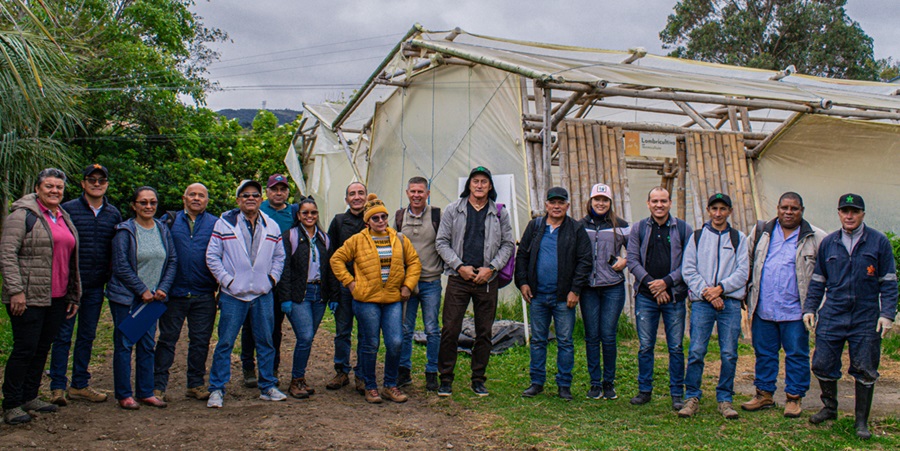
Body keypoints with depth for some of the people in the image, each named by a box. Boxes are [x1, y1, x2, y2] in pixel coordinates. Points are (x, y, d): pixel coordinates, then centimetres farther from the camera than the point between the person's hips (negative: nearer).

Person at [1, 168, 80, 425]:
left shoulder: (64, 218, 17)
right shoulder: (23, 215, -6)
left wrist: (74, 295, 19)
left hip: (57, 298, 7)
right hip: (29, 297, -7)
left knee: (43, 348, 12)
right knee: (25, 349, -3)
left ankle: (29, 397, 24)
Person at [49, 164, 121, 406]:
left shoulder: (114, 214, 8)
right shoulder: (68, 209, -4)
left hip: (96, 286, 4)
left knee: (87, 337, 12)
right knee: (63, 336, 1)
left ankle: (79, 385, 22)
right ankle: (57, 387, 9)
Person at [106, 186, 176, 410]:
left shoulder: (163, 230, 7)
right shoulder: (125, 231, -8)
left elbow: (172, 261, 8)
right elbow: (121, 267, -11)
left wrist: (163, 289, -4)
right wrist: (142, 290, -12)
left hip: (152, 297, 5)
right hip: (126, 297, -4)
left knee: (147, 345, 9)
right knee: (124, 345, 1)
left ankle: (146, 392, 18)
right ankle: (124, 394, 10)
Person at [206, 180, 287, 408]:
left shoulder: (271, 226, 10)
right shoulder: (224, 223, -1)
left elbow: (279, 256, 18)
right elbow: (212, 256, -2)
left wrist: (272, 278, 3)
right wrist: (226, 279, -9)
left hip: (263, 294, 3)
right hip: (233, 294, -3)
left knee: (266, 342, 9)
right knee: (225, 343, 0)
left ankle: (267, 387, 21)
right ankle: (216, 389, 10)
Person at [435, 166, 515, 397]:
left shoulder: (499, 213, 9)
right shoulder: (453, 210, 6)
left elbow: (508, 244, 10)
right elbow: (441, 242, 5)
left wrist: (491, 268, -4)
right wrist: (459, 266, -7)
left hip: (487, 280, 1)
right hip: (458, 277, -1)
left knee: (484, 332, 6)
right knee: (450, 330, -4)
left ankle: (478, 379, 18)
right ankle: (446, 378, 8)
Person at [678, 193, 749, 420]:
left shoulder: (739, 238, 12)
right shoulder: (697, 237, 11)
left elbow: (742, 272, 4)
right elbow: (688, 270, 4)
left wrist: (720, 288, -9)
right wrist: (706, 292, -8)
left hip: (730, 301, 1)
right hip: (701, 301, 0)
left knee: (729, 354, 0)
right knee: (696, 351, -6)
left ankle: (724, 399, 13)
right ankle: (692, 398, 5)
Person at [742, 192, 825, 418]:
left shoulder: (815, 238, 0)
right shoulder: (761, 232, 8)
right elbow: (747, 262, 18)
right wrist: (748, 292, 14)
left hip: (795, 310, -2)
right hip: (763, 308, 3)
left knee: (797, 354, 4)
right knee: (764, 353, 11)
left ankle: (794, 398, 16)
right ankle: (764, 394, 22)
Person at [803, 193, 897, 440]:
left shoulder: (879, 242, 0)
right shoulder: (828, 243, 7)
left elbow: (888, 282, 1)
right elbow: (817, 280, 13)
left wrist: (887, 314, -7)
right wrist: (809, 308, 6)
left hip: (866, 320, -2)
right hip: (832, 317, 2)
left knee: (865, 371, 4)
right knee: (822, 365, 3)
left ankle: (861, 422, 19)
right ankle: (830, 408, 27)